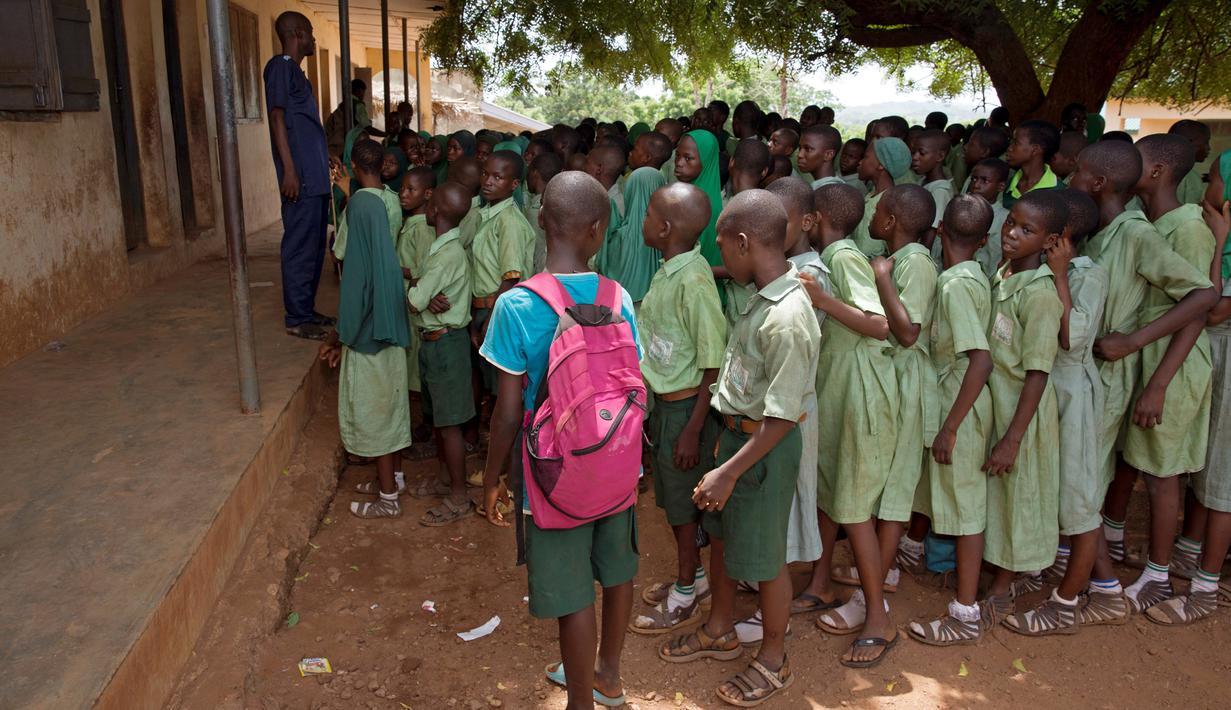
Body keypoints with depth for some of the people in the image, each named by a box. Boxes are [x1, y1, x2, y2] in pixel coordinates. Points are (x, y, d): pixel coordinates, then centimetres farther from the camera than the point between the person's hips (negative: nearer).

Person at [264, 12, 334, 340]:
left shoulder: (295, 71, 21)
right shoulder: (280, 67, -6)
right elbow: (277, 118, -13)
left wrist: (327, 158, 25)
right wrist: (289, 170, -19)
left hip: (316, 177, 10)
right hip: (300, 178, -10)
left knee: (315, 246, 12)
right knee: (300, 248, -6)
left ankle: (307, 310, 20)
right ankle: (297, 318, -1)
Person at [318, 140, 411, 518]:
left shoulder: (360, 204, -18)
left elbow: (357, 274, -19)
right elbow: (390, 263, 8)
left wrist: (340, 334, -12)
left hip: (369, 326, -8)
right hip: (391, 320, 8)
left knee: (373, 405, 2)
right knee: (390, 401, 18)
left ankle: (388, 496, 11)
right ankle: (391, 476, 32)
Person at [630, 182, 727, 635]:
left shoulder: (693, 280, -23)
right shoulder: (668, 272, 3)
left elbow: (713, 365, -21)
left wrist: (693, 429, -20)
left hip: (686, 406, -8)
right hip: (664, 402, 8)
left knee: (684, 502, 8)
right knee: (672, 498, 21)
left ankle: (686, 596, 27)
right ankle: (693, 575, 40)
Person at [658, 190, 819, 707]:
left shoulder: (786, 319, -28)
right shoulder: (763, 295, -1)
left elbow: (781, 418, -26)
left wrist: (730, 471, -23)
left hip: (763, 447, -9)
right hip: (733, 431, 9)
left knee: (762, 557, 9)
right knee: (721, 534, 22)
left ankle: (773, 661, 31)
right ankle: (720, 631, 44)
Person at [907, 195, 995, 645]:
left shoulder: (954, 285, -22)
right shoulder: (973, 277, 4)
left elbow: (982, 359, -28)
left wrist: (950, 426, -24)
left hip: (960, 406, -9)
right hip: (957, 401, 9)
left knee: (965, 505, 1)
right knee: (962, 502, 21)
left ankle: (965, 616, 13)